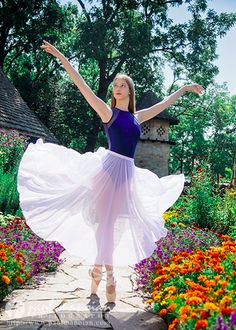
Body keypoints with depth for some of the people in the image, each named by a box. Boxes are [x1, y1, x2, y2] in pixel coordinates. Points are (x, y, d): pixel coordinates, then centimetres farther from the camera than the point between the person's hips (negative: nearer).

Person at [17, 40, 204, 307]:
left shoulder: (137, 117, 15)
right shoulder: (108, 112, 3)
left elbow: (164, 104, 27)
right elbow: (82, 86, -4)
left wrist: (185, 88, 35)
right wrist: (61, 57, -9)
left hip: (127, 173, 5)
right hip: (109, 167, -5)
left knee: (115, 224, 8)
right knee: (105, 222, -4)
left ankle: (98, 268, 20)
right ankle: (107, 276, 3)